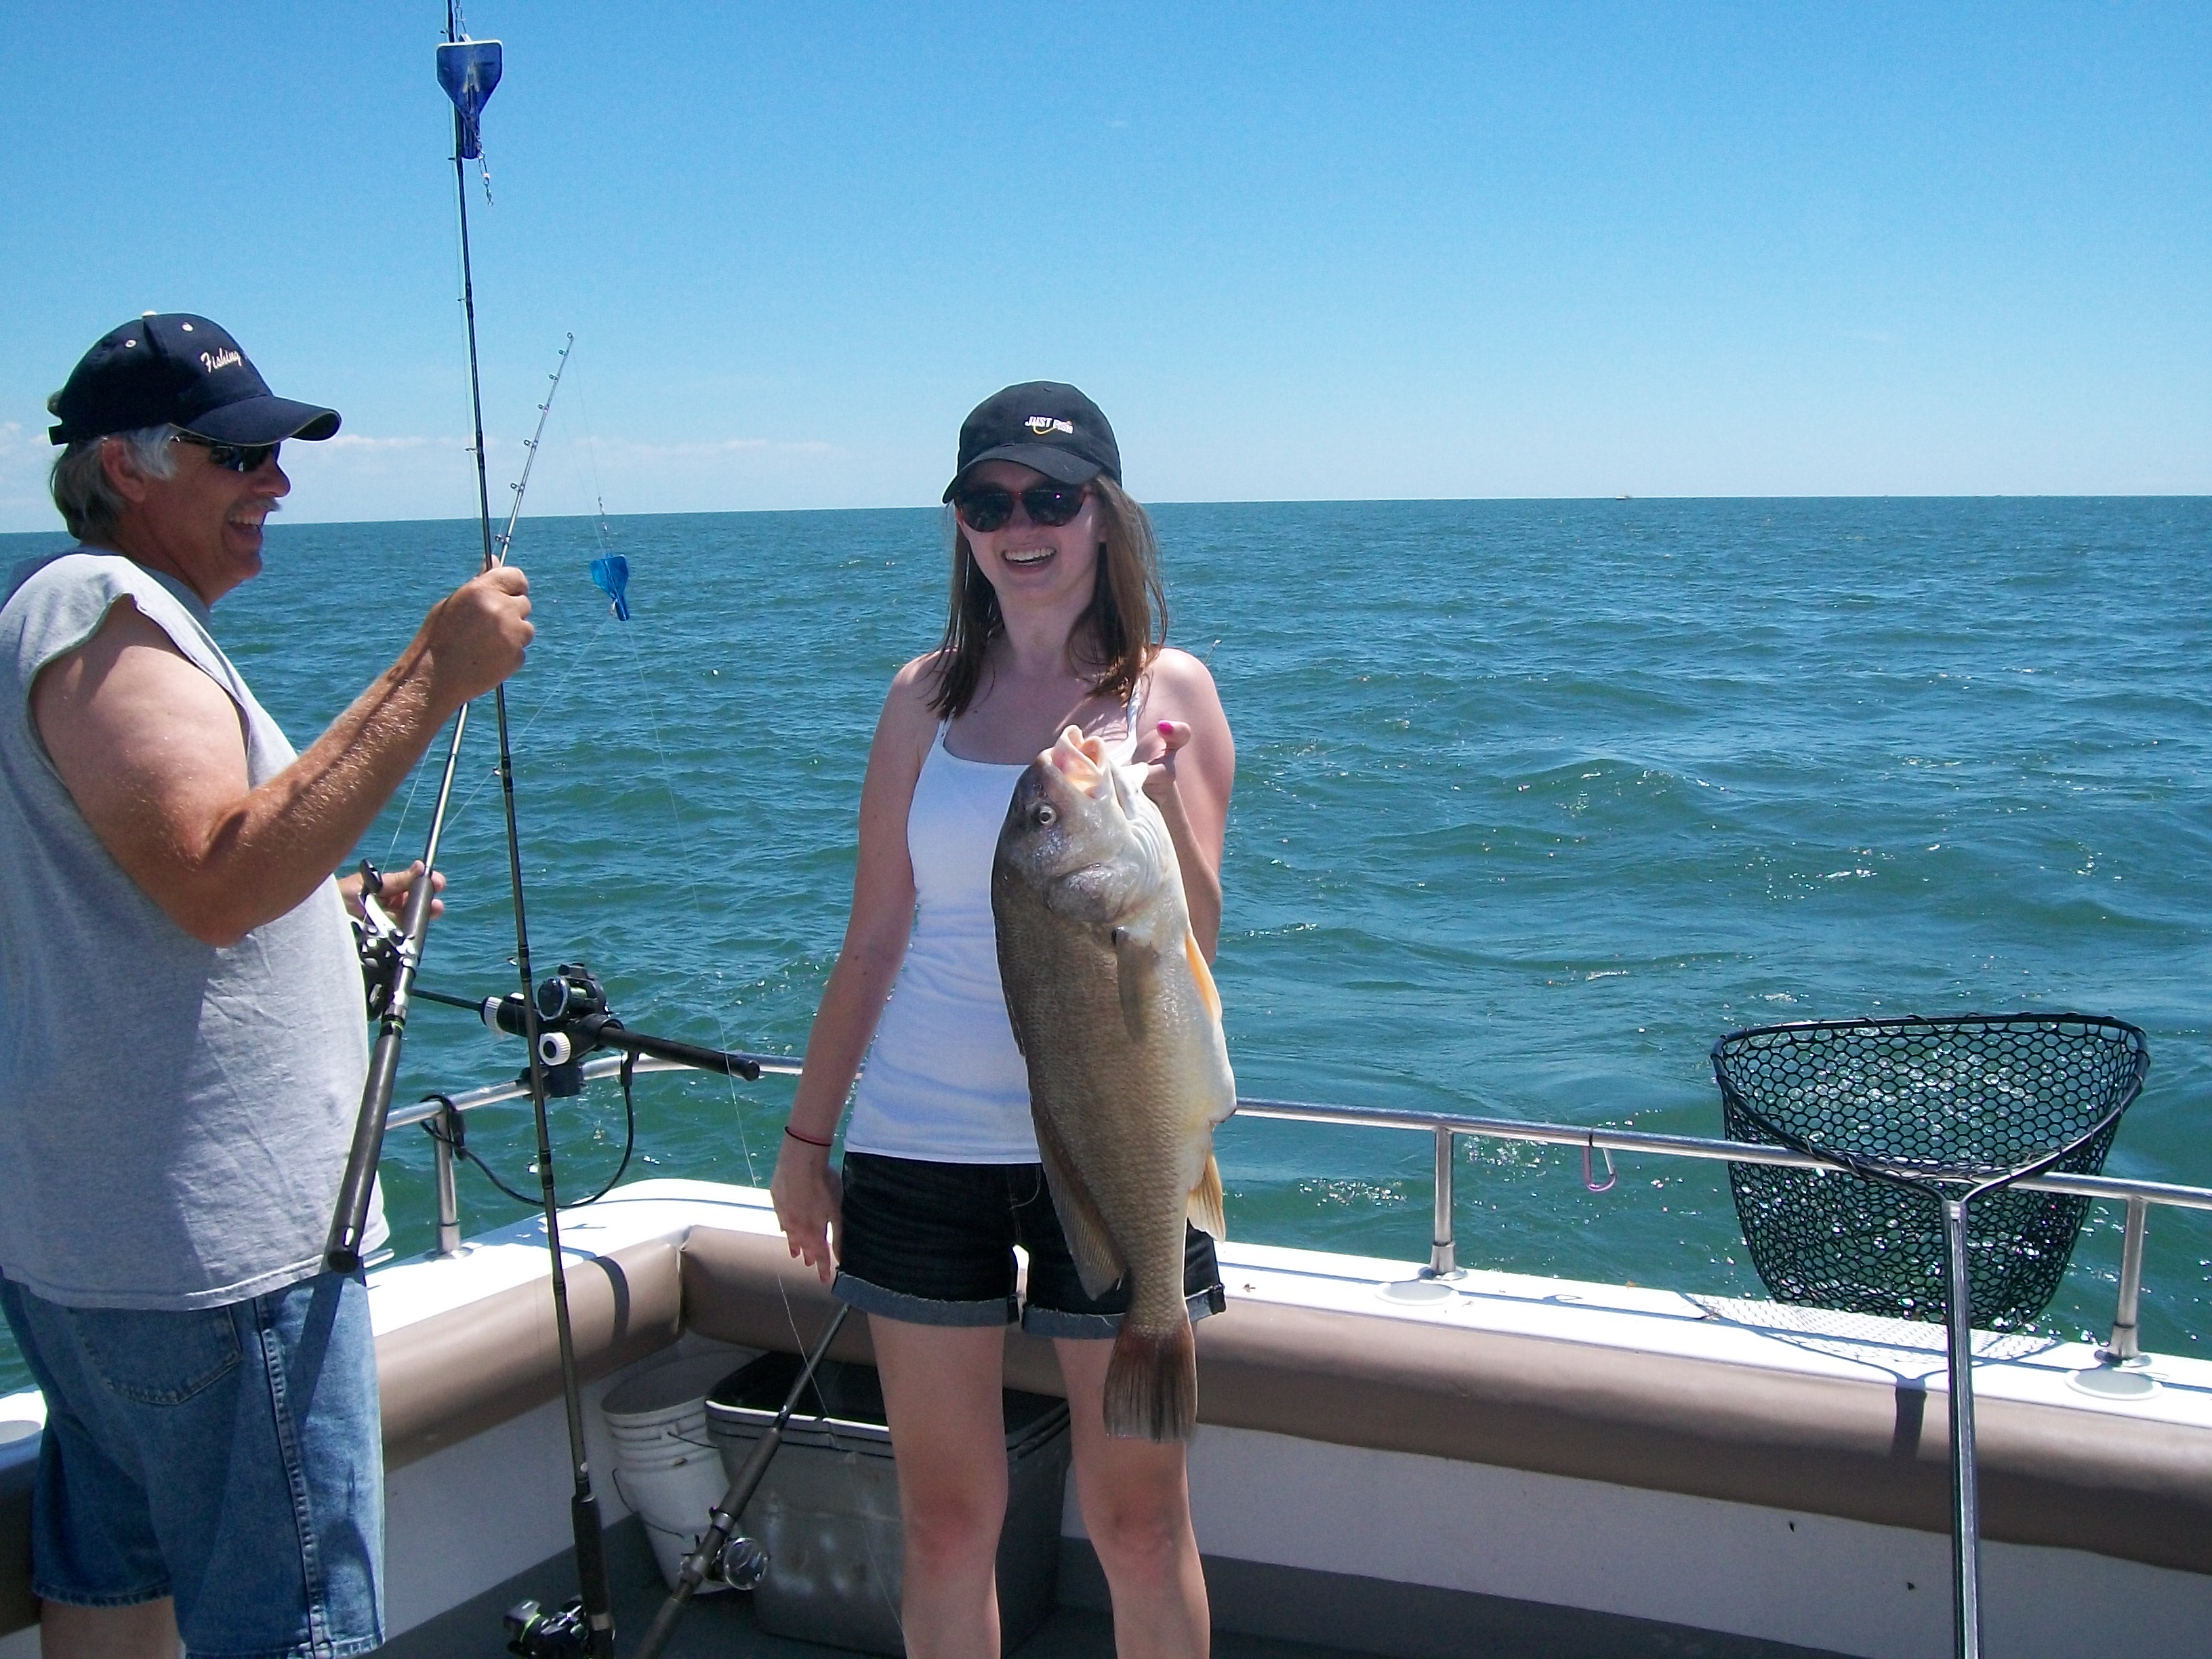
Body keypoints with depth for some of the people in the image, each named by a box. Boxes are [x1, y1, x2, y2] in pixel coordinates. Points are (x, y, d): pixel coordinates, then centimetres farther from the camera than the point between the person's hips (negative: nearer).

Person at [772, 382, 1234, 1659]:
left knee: (1141, 1524, 7)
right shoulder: (930, 694, 6)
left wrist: (1154, 794, -23)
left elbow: (1193, 946, -6)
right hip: (925, 1145, 2)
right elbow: (877, 937, 9)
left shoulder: (1170, 688, 0)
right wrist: (807, 1137, 9)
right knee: (947, 1520, 11)